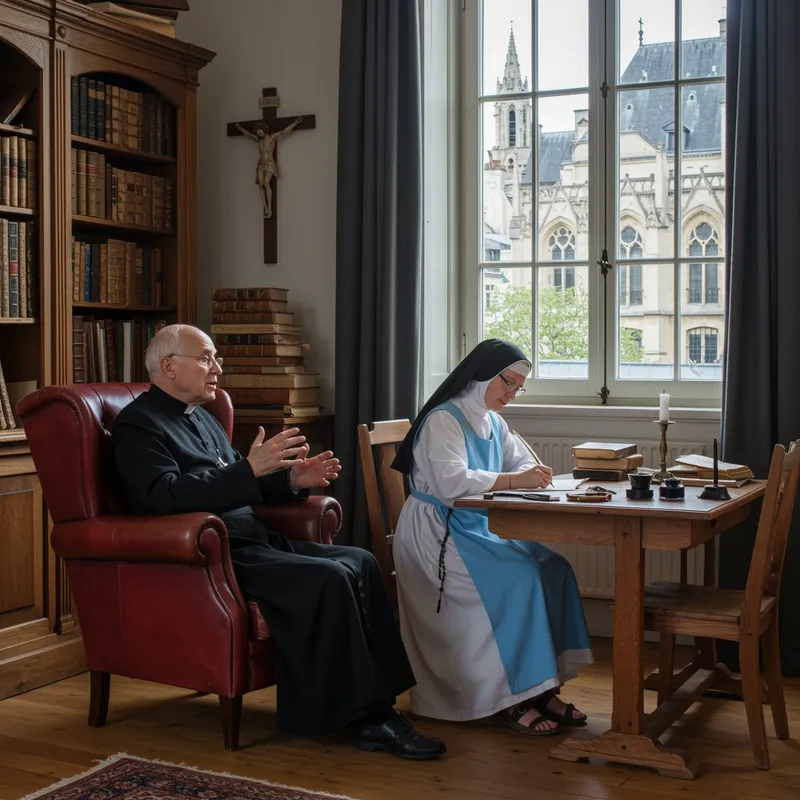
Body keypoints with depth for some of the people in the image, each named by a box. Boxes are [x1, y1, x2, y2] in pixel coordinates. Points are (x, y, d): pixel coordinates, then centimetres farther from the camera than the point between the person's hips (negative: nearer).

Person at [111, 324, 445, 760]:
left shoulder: (201, 416, 22)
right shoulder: (137, 424, -6)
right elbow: (165, 496, -21)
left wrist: (292, 479, 7)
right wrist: (250, 469, -27)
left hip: (254, 539, 9)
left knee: (361, 563, -4)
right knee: (329, 580, -25)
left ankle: (376, 706, -7)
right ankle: (365, 716, -16)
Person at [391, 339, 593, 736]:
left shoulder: (493, 423, 13)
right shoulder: (443, 420, -13)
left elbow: (524, 464, 22)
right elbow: (450, 482, -27)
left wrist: (535, 475, -2)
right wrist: (513, 480, -28)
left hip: (476, 529, 9)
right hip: (437, 536, -8)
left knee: (552, 566, -13)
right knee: (521, 576, -26)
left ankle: (540, 688, -10)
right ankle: (515, 699, -16)